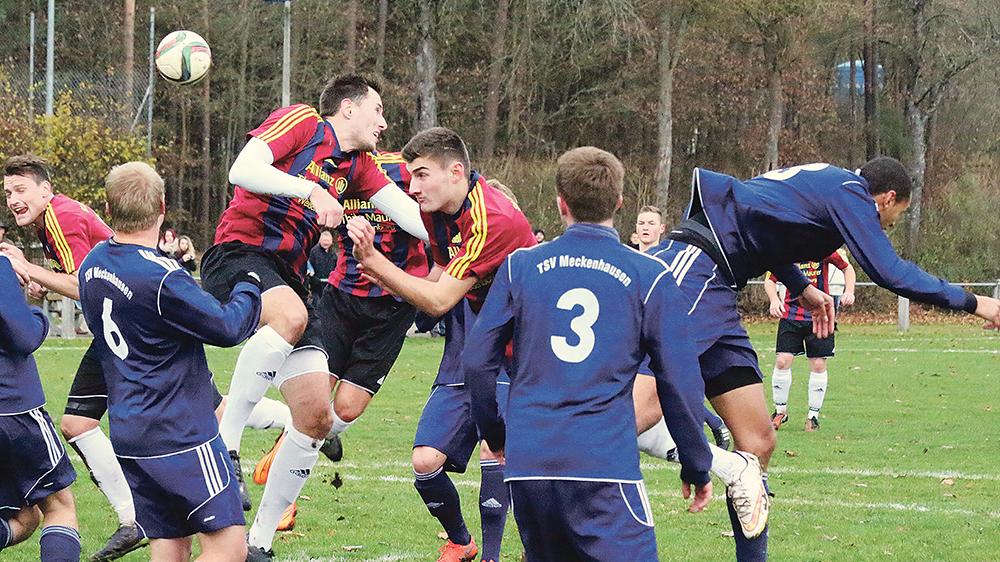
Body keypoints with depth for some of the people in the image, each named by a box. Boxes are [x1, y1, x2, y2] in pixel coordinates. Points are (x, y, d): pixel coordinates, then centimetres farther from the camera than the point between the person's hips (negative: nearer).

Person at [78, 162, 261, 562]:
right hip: (180, 435, -8)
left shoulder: (93, 264, 5)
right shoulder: (161, 278, -20)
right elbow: (228, 328, -12)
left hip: (127, 435, 9)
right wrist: (249, 287, 6)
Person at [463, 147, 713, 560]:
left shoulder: (520, 266, 9)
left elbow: (477, 363, 8)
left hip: (526, 465, 3)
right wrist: (696, 468, 14)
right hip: (606, 465, -3)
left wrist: (495, 433, 25)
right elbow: (680, 383, 3)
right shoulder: (651, 277, 4)